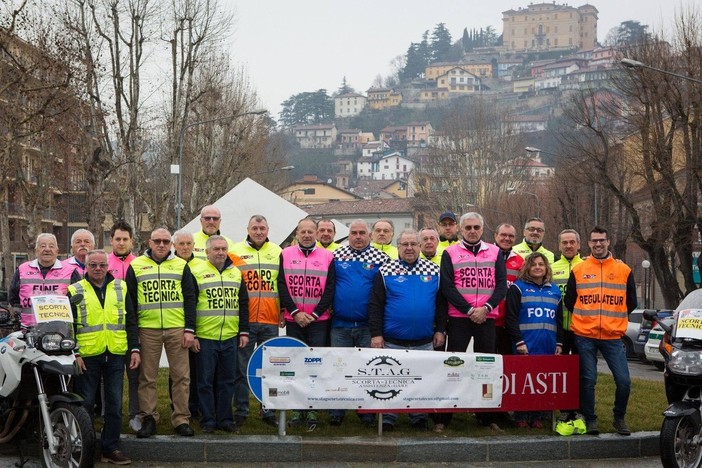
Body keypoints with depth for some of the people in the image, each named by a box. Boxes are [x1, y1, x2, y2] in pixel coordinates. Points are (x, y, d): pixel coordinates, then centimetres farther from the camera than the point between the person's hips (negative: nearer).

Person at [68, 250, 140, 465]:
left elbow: (130, 321, 11)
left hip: (115, 355, 2)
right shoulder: (75, 291, 4)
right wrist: (74, 353, -7)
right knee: (85, 404, 3)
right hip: (87, 356, -2)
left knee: (114, 404, 5)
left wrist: (134, 349, 4)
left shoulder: (120, 288, 10)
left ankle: (111, 448, 13)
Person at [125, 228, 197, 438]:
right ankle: (148, 419, 12)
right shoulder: (136, 266, 8)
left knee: (181, 375, 1)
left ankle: (181, 419, 8)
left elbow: (189, 299, 8)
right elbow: (129, 301, 9)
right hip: (147, 330, 0)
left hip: (177, 329, 0)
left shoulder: (181, 265, 10)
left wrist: (189, 329, 0)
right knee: (147, 377, 3)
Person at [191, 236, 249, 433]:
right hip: (205, 336, -4)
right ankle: (207, 420, 10)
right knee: (205, 381, 3)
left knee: (227, 380, 9)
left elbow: (243, 304, 16)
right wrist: (190, 333, -8)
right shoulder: (197, 272, -2)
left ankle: (225, 419, 17)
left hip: (230, 337, 4)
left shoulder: (235, 273, 13)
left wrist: (244, 331, 10)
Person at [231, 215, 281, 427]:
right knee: (242, 368, 3)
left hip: (270, 322, 2)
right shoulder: (235, 251, 4)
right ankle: (241, 411, 11)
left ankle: (268, 412, 13)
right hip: (243, 321, -2)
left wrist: (283, 311, 6)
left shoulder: (277, 252, 9)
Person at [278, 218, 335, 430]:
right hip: (293, 320, 1)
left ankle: (312, 410, 4)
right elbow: (281, 285, 0)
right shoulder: (286, 255, 5)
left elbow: (330, 289, -1)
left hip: (319, 321, -1)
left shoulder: (327, 257, 3)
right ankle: (297, 408, 13)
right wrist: (295, 312, -9)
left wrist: (314, 314, -9)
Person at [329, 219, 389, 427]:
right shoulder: (337, 256, 5)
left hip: (368, 325, -1)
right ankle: (336, 412, 14)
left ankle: (367, 411, 15)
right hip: (340, 324, 1)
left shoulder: (380, 258, 1)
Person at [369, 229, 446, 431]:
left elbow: (441, 302, 8)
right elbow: (375, 305, -2)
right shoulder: (385, 271, 0)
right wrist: (376, 334, -8)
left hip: (424, 341, 2)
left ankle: (419, 418, 23)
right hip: (393, 341, -1)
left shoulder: (434, 270, 5)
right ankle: (388, 419, 15)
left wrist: (440, 330, 2)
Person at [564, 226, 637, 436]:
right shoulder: (578, 270, 5)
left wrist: (613, 319, 9)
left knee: (623, 380, -6)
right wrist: (586, 318, 10)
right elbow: (569, 301, 12)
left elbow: (631, 302, 12)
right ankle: (590, 419, 15)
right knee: (588, 380, 1)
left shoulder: (623, 270, 6)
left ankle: (619, 418, 14)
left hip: (613, 336, 0)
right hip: (584, 336, 0)